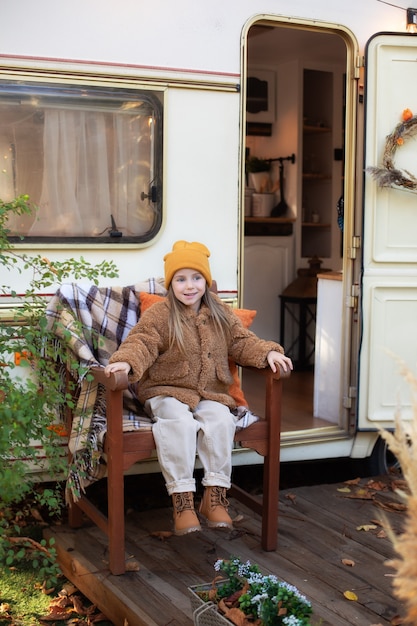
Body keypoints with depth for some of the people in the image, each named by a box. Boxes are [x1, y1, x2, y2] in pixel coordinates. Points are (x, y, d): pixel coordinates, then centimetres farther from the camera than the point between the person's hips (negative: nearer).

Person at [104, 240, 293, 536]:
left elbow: (242, 342, 12)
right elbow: (141, 343, -14)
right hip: (167, 391, -3)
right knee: (180, 422, -34)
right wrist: (126, 361, -35)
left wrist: (268, 352, -7)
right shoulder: (158, 315, -4)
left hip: (210, 393, 4)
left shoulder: (222, 315, 9)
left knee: (221, 420, -27)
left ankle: (215, 497, -17)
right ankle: (182, 502, -28)